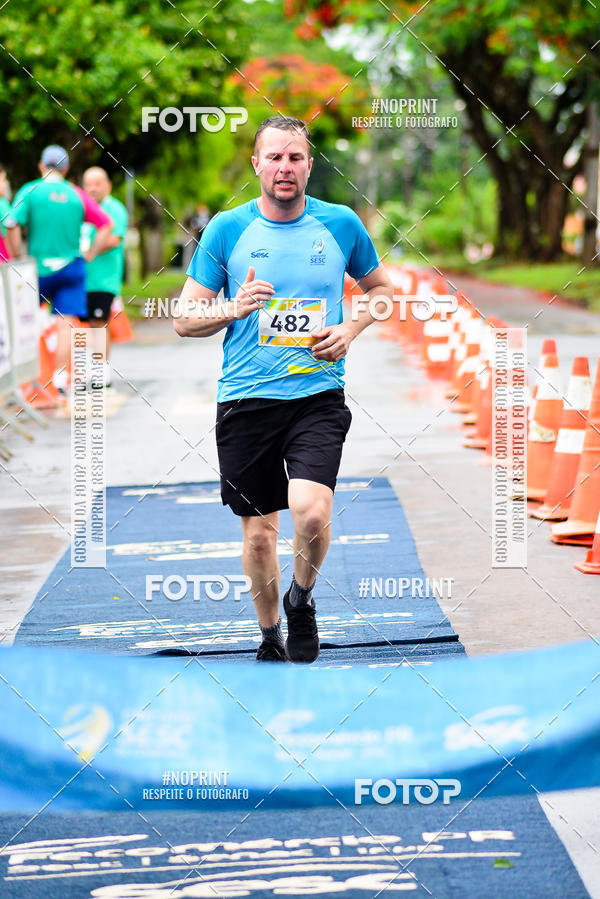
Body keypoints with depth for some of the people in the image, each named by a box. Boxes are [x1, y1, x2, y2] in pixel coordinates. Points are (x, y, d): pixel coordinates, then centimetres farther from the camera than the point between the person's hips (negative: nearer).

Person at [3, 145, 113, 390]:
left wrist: (17, 259, -3)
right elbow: (106, 225, 0)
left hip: (39, 267, -1)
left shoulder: (30, 191, -3)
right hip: (71, 267, 1)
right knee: (66, 324, -1)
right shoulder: (77, 195, 4)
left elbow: (11, 225, -14)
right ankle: (60, 379, -5)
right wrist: (90, 253, 6)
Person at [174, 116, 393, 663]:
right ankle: (270, 639, 28)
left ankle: (302, 599, 9)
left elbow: (380, 287, 19)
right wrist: (233, 308, -17)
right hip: (246, 398, 1)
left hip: (318, 396, -1)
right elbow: (184, 319, 3)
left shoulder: (342, 224, 2)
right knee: (258, 531, 7)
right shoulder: (227, 229, 0)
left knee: (312, 512, -21)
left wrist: (350, 330, 0)